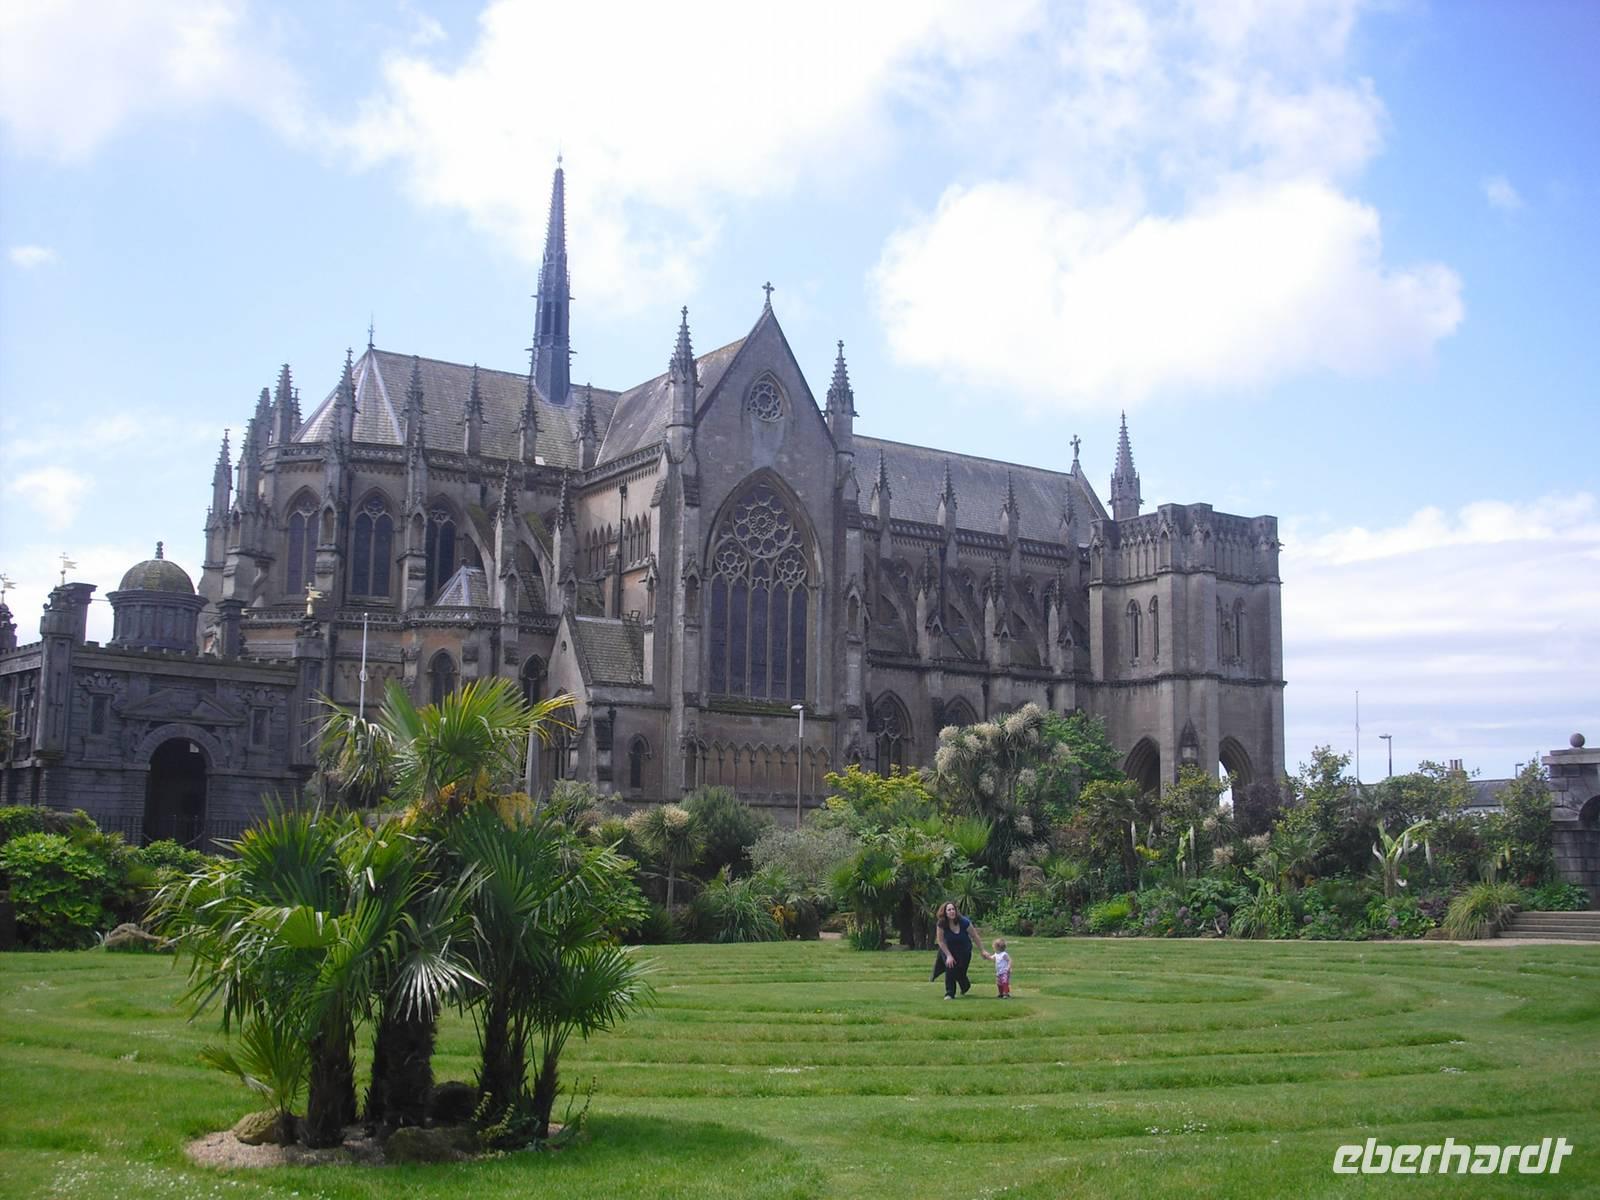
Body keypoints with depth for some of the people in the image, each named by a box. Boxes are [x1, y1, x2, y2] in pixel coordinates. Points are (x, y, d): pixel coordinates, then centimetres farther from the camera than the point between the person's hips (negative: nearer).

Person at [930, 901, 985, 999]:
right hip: (948, 949, 1)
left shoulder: (964, 922, -26)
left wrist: (982, 951, -9)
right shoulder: (941, 924, -24)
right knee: (950, 968, -19)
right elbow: (941, 941, -15)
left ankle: (965, 986, 37)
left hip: (964, 950, 0)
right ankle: (949, 994, -6)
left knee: (960, 972, 1)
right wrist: (948, 956, -18)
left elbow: (975, 936, -14)